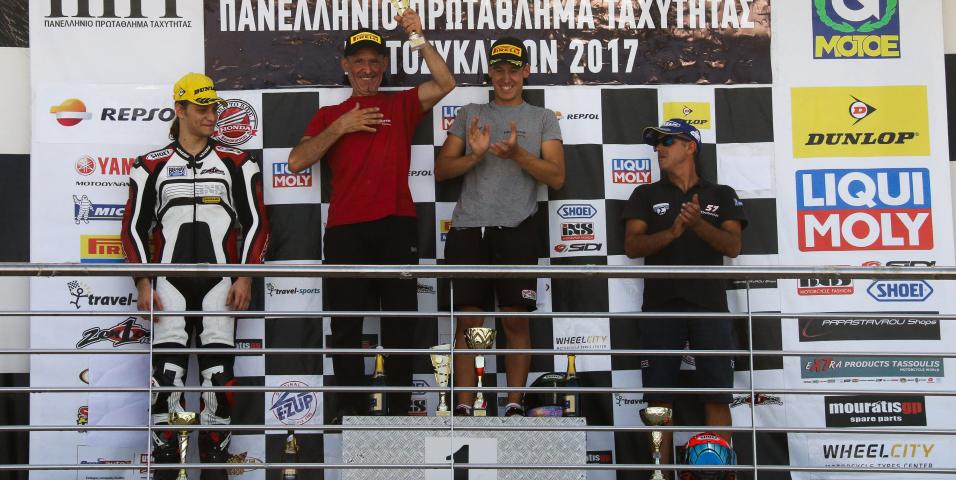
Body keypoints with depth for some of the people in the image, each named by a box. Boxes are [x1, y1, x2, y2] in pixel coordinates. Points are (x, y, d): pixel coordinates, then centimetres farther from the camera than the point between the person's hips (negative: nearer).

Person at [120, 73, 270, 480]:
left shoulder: (237, 164, 10)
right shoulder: (152, 166, 10)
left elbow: (256, 222, 7)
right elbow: (134, 228, 10)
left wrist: (246, 278, -3)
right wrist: (142, 284, 0)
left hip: (220, 281, 0)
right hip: (169, 281, 0)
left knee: (218, 372, -4)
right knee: (167, 371, -6)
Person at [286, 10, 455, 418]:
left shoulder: (401, 105, 14)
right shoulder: (329, 115, 16)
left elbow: (445, 84, -2)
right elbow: (297, 161, 2)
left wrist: (420, 38, -8)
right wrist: (340, 127, -5)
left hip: (396, 226, 0)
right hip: (345, 230, 1)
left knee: (400, 323, 4)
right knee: (346, 325, 1)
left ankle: (400, 409, 11)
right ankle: (349, 409, 9)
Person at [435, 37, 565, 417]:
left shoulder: (542, 119, 14)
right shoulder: (469, 114, 17)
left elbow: (556, 177, 3)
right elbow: (441, 170, 11)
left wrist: (518, 154, -13)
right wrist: (474, 156, -8)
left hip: (516, 230, -1)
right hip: (468, 228, 1)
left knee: (516, 320, -3)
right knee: (469, 321, -1)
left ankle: (514, 405, 4)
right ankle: (464, 407, 0)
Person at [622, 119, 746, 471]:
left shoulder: (722, 196, 13)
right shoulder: (645, 195, 14)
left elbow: (733, 246, 0)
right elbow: (632, 246, 1)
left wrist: (699, 224, -19)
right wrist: (671, 233, -17)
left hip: (710, 307, 0)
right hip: (661, 307, 1)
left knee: (717, 397, -4)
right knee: (659, 398, -1)